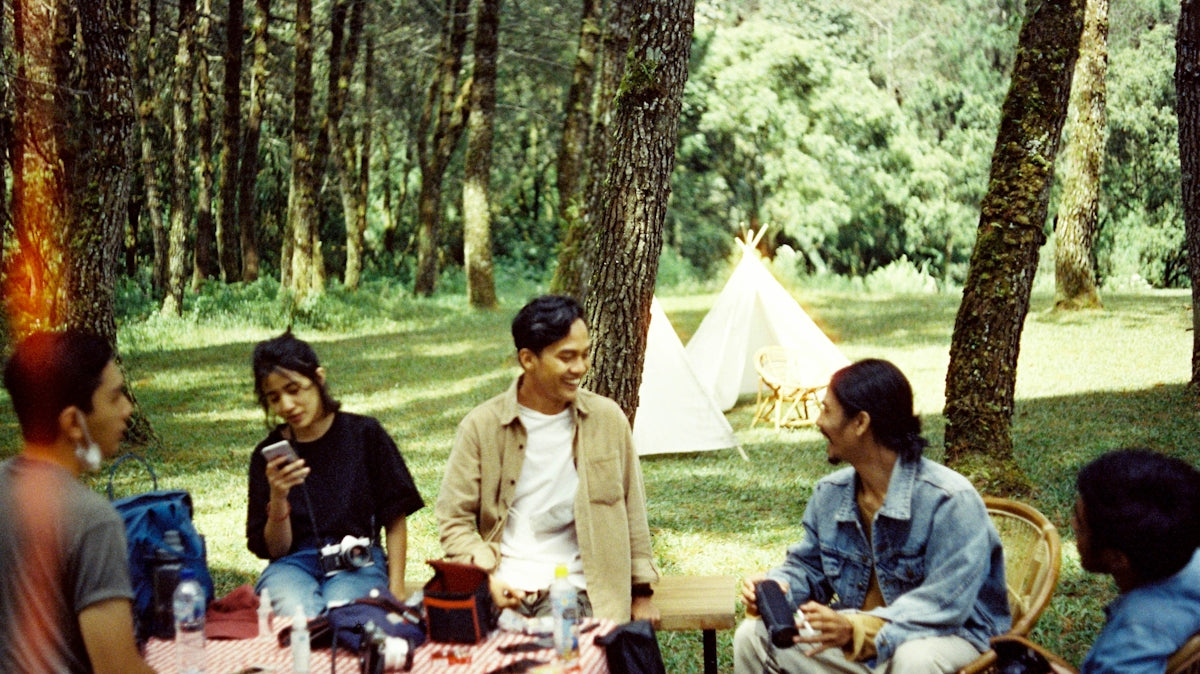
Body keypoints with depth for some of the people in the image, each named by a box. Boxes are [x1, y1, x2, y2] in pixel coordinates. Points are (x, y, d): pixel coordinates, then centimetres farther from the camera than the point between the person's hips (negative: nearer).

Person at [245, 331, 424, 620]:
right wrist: (278, 498, -14)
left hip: (357, 563, -1)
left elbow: (396, 519, 7)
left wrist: (396, 589, -3)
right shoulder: (268, 455, 7)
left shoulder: (363, 434, 4)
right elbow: (275, 549, 4)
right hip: (295, 563, 1)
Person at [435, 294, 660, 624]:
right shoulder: (481, 426, 2)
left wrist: (641, 592, 12)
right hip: (503, 585, 0)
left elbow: (632, 514, 13)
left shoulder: (607, 419, 7)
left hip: (573, 586, 0)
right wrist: (486, 578, -12)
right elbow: (454, 518, 4)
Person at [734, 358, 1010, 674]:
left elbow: (945, 603, -27)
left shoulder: (951, 500, -21)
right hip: (857, 644, 6)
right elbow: (806, 566, 14)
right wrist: (775, 588, -11)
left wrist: (857, 630, -40)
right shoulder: (829, 494, 2)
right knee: (754, 635, -10)